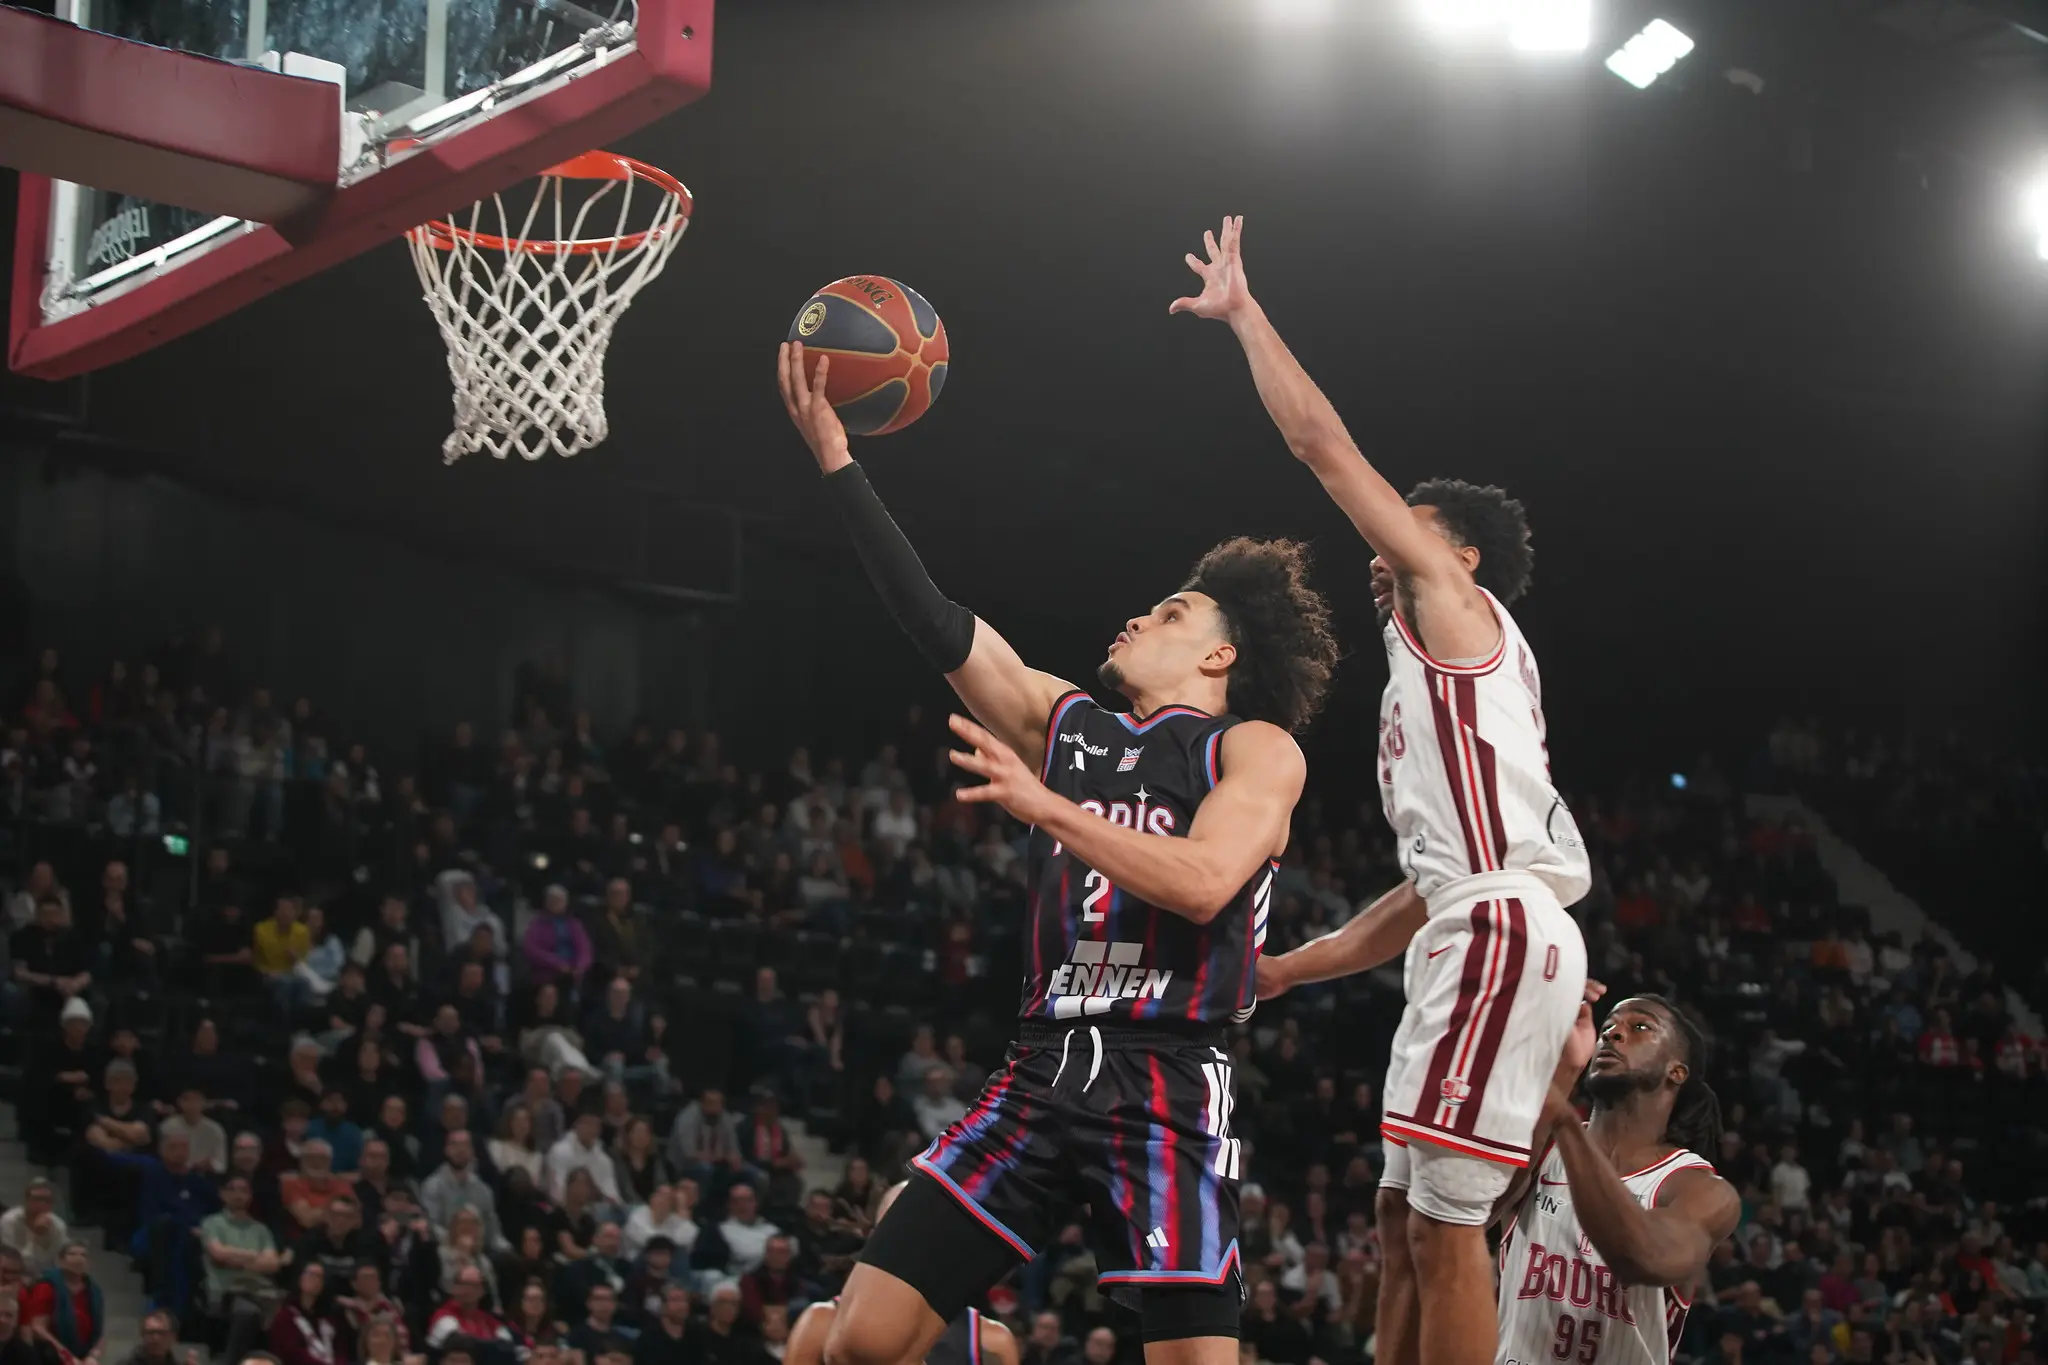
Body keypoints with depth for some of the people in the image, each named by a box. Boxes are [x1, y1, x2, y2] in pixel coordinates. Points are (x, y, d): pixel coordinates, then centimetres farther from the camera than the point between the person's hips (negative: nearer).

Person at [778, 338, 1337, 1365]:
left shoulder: (1256, 749, 3)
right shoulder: (1063, 723, 18)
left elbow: (1203, 885, -14)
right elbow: (935, 623, 12)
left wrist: (1046, 807, -19)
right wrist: (835, 461, 8)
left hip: (1167, 1088, -5)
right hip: (1041, 1076, 5)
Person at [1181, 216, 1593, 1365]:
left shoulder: (1457, 604, 4)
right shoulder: (1444, 666, 29)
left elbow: (1323, 442, -1)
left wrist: (1243, 312, 9)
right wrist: (1294, 967, 30)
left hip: (1502, 929, -10)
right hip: (1472, 933, 10)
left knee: (1443, 1219, -13)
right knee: (1406, 1217, 10)